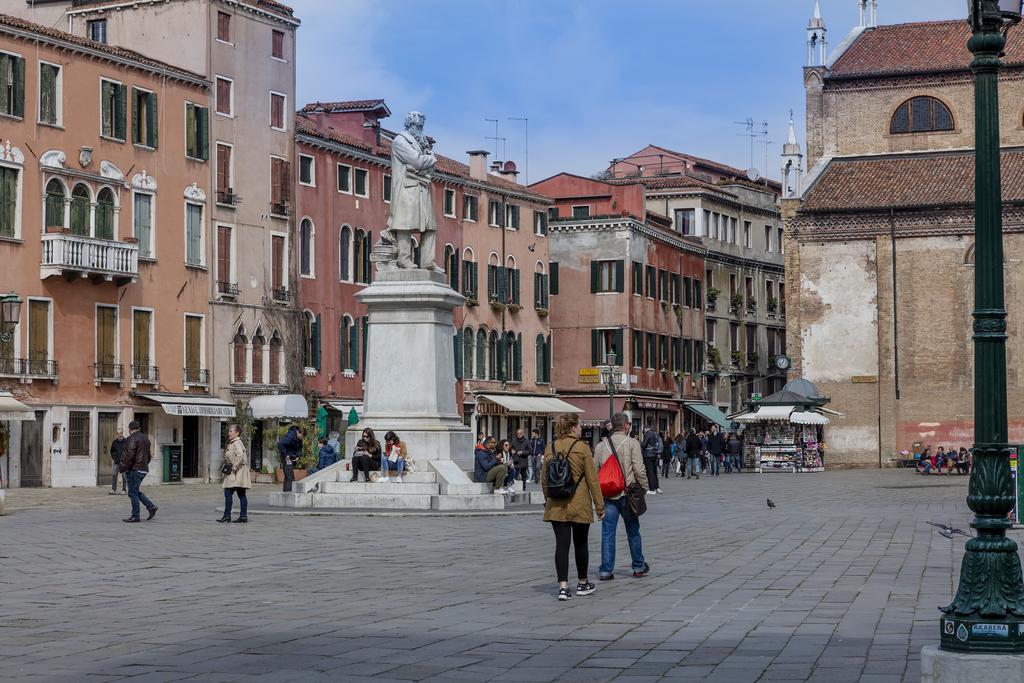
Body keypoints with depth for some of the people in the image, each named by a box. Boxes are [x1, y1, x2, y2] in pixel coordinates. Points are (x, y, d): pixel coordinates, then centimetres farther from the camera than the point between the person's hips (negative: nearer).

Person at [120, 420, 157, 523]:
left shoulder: (132, 439, -13)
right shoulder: (145, 438, 15)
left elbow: (130, 455, -20)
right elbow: (149, 455, 21)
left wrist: (123, 467, -11)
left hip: (134, 469, -9)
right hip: (144, 469, 9)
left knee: (133, 492, -3)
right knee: (135, 491, 18)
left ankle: (135, 516, -1)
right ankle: (151, 506, 9)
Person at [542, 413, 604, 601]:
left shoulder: (550, 448, 2)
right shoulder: (582, 448, -9)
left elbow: (544, 478, 9)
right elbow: (592, 479, -7)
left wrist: (547, 499, 22)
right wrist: (599, 505, -2)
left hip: (556, 506, 3)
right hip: (579, 505, -3)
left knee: (562, 544, 2)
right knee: (581, 544, 12)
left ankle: (563, 586, -6)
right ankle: (583, 584, 25)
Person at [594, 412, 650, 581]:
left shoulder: (601, 445, 6)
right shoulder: (632, 443, -7)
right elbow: (639, 469, -12)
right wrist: (643, 487, 1)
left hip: (608, 495, 2)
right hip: (627, 494, -2)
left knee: (607, 534, 4)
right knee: (633, 533, 12)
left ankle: (606, 570, 1)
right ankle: (639, 567, 24)